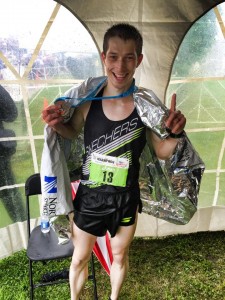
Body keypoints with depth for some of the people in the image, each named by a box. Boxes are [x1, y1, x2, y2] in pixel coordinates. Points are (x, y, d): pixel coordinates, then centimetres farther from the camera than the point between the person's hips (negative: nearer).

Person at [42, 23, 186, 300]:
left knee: (120, 256, 26)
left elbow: (163, 152, -5)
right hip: (89, 197, 0)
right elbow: (72, 133, 5)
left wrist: (175, 134, -25)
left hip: (126, 199, 0)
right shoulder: (87, 101, -15)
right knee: (80, 258, 22)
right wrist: (56, 124, -16)